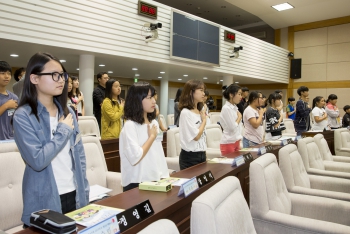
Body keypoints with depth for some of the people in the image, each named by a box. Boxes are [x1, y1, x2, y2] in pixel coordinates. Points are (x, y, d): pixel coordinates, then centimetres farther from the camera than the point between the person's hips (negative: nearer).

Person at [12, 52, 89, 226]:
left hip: (74, 195, 5)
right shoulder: (23, 115, -12)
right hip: (45, 201, -5)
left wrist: (84, 190, 6)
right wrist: (63, 131, -13)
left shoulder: (67, 112, 4)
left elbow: (79, 154, 8)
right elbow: (37, 160, -21)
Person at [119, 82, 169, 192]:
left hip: (155, 180, 6)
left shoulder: (154, 123, 6)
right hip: (137, 183, -6)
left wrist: (164, 176, 5)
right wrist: (152, 137, -14)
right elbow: (135, 158, -24)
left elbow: (159, 153, 10)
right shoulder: (130, 125, -16)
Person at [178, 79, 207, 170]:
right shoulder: (186, 112, -17)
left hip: (202, 154, 8)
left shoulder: (200, 110, 7)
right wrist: (204, 120, -6)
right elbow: (196, 136, -18)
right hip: (190, 157, -7)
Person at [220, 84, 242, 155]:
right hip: (228, 143, -8)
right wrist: (239, 117, -4)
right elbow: (232, 127, -18)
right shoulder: (226, 108, -15)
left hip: (236, 141, 8)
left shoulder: (235, 107, 10)